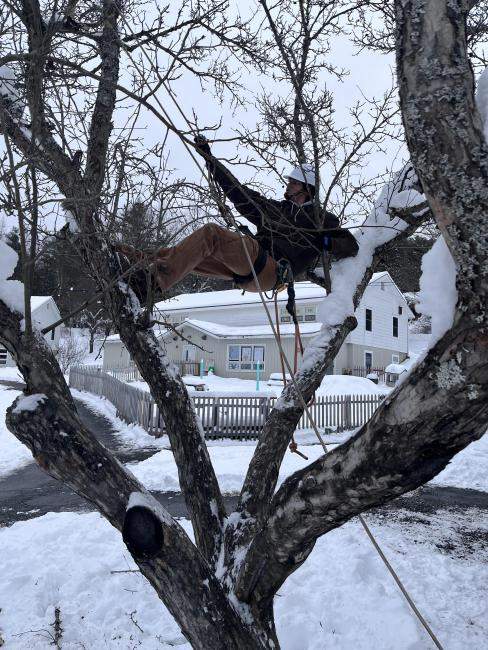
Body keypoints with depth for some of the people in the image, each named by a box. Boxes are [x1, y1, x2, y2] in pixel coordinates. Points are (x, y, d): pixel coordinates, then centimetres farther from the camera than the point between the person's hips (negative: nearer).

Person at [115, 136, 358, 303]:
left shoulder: (321, 219, 17)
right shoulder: (275, 207, 31)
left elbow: (351, 246, 14)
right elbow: (237, 190, 29)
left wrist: (324, 242, -8)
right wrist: (208, 157, 27)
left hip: (271, 269, -7)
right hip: (247, 268, 7)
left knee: (211, 233, -27)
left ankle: (155, 280, -37)